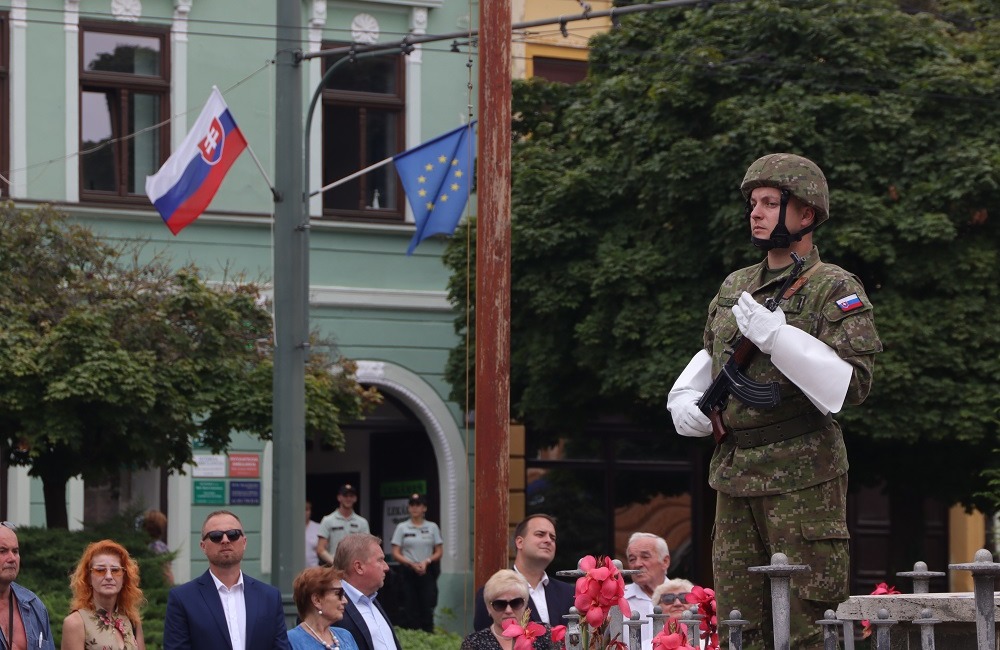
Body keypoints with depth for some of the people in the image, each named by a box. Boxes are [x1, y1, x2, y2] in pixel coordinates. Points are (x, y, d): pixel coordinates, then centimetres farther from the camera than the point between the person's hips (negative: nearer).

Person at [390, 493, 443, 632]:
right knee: (411, 610, -2)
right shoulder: (402, 528, 5)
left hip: (427, 572, 0)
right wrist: (412, 564, -15)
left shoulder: (432, 527, 8)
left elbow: (439, 552, 7)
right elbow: (395, 554, 0)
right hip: (408, 573, 0)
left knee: (427, 608, -7)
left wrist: (426, 562, -12)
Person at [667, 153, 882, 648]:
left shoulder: (835, 290, -5)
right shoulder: (735, 287, 16)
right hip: (734, 476, 7)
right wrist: (684, 396, 12)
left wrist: (775, 336, -21)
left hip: (803, 478, -7)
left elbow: (853, 383, -16)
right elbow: (711, 354, 32)